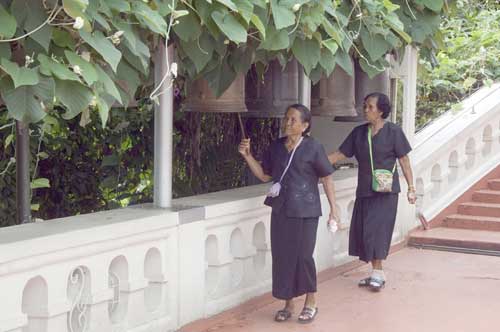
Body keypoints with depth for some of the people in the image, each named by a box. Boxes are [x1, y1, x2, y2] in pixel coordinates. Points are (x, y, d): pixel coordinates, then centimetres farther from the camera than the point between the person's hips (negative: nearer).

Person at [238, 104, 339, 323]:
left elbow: (326, 178, -3)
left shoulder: (313, 148, -7)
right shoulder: (276, 147, 6)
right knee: (282, 256, 6)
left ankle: (310, 303, 18)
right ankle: (288, 304, 19)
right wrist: (247, 156, 0)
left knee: (303, 255, -1)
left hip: (305, 211, -5)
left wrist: (333, 208, -5)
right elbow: (264, 175, 12)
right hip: (281, 209, 5)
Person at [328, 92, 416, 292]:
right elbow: (340, 154, 9)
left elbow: (404, 161, -2)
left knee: (376, 230, -9)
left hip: (385, 192, -5)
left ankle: (378, 273, 0)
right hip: (364, 191, 5)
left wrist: (411, 188, -5)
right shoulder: (359, 133, 8)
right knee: (362, 232, 5)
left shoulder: (393, 131, -5)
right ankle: (376, 273, 16)